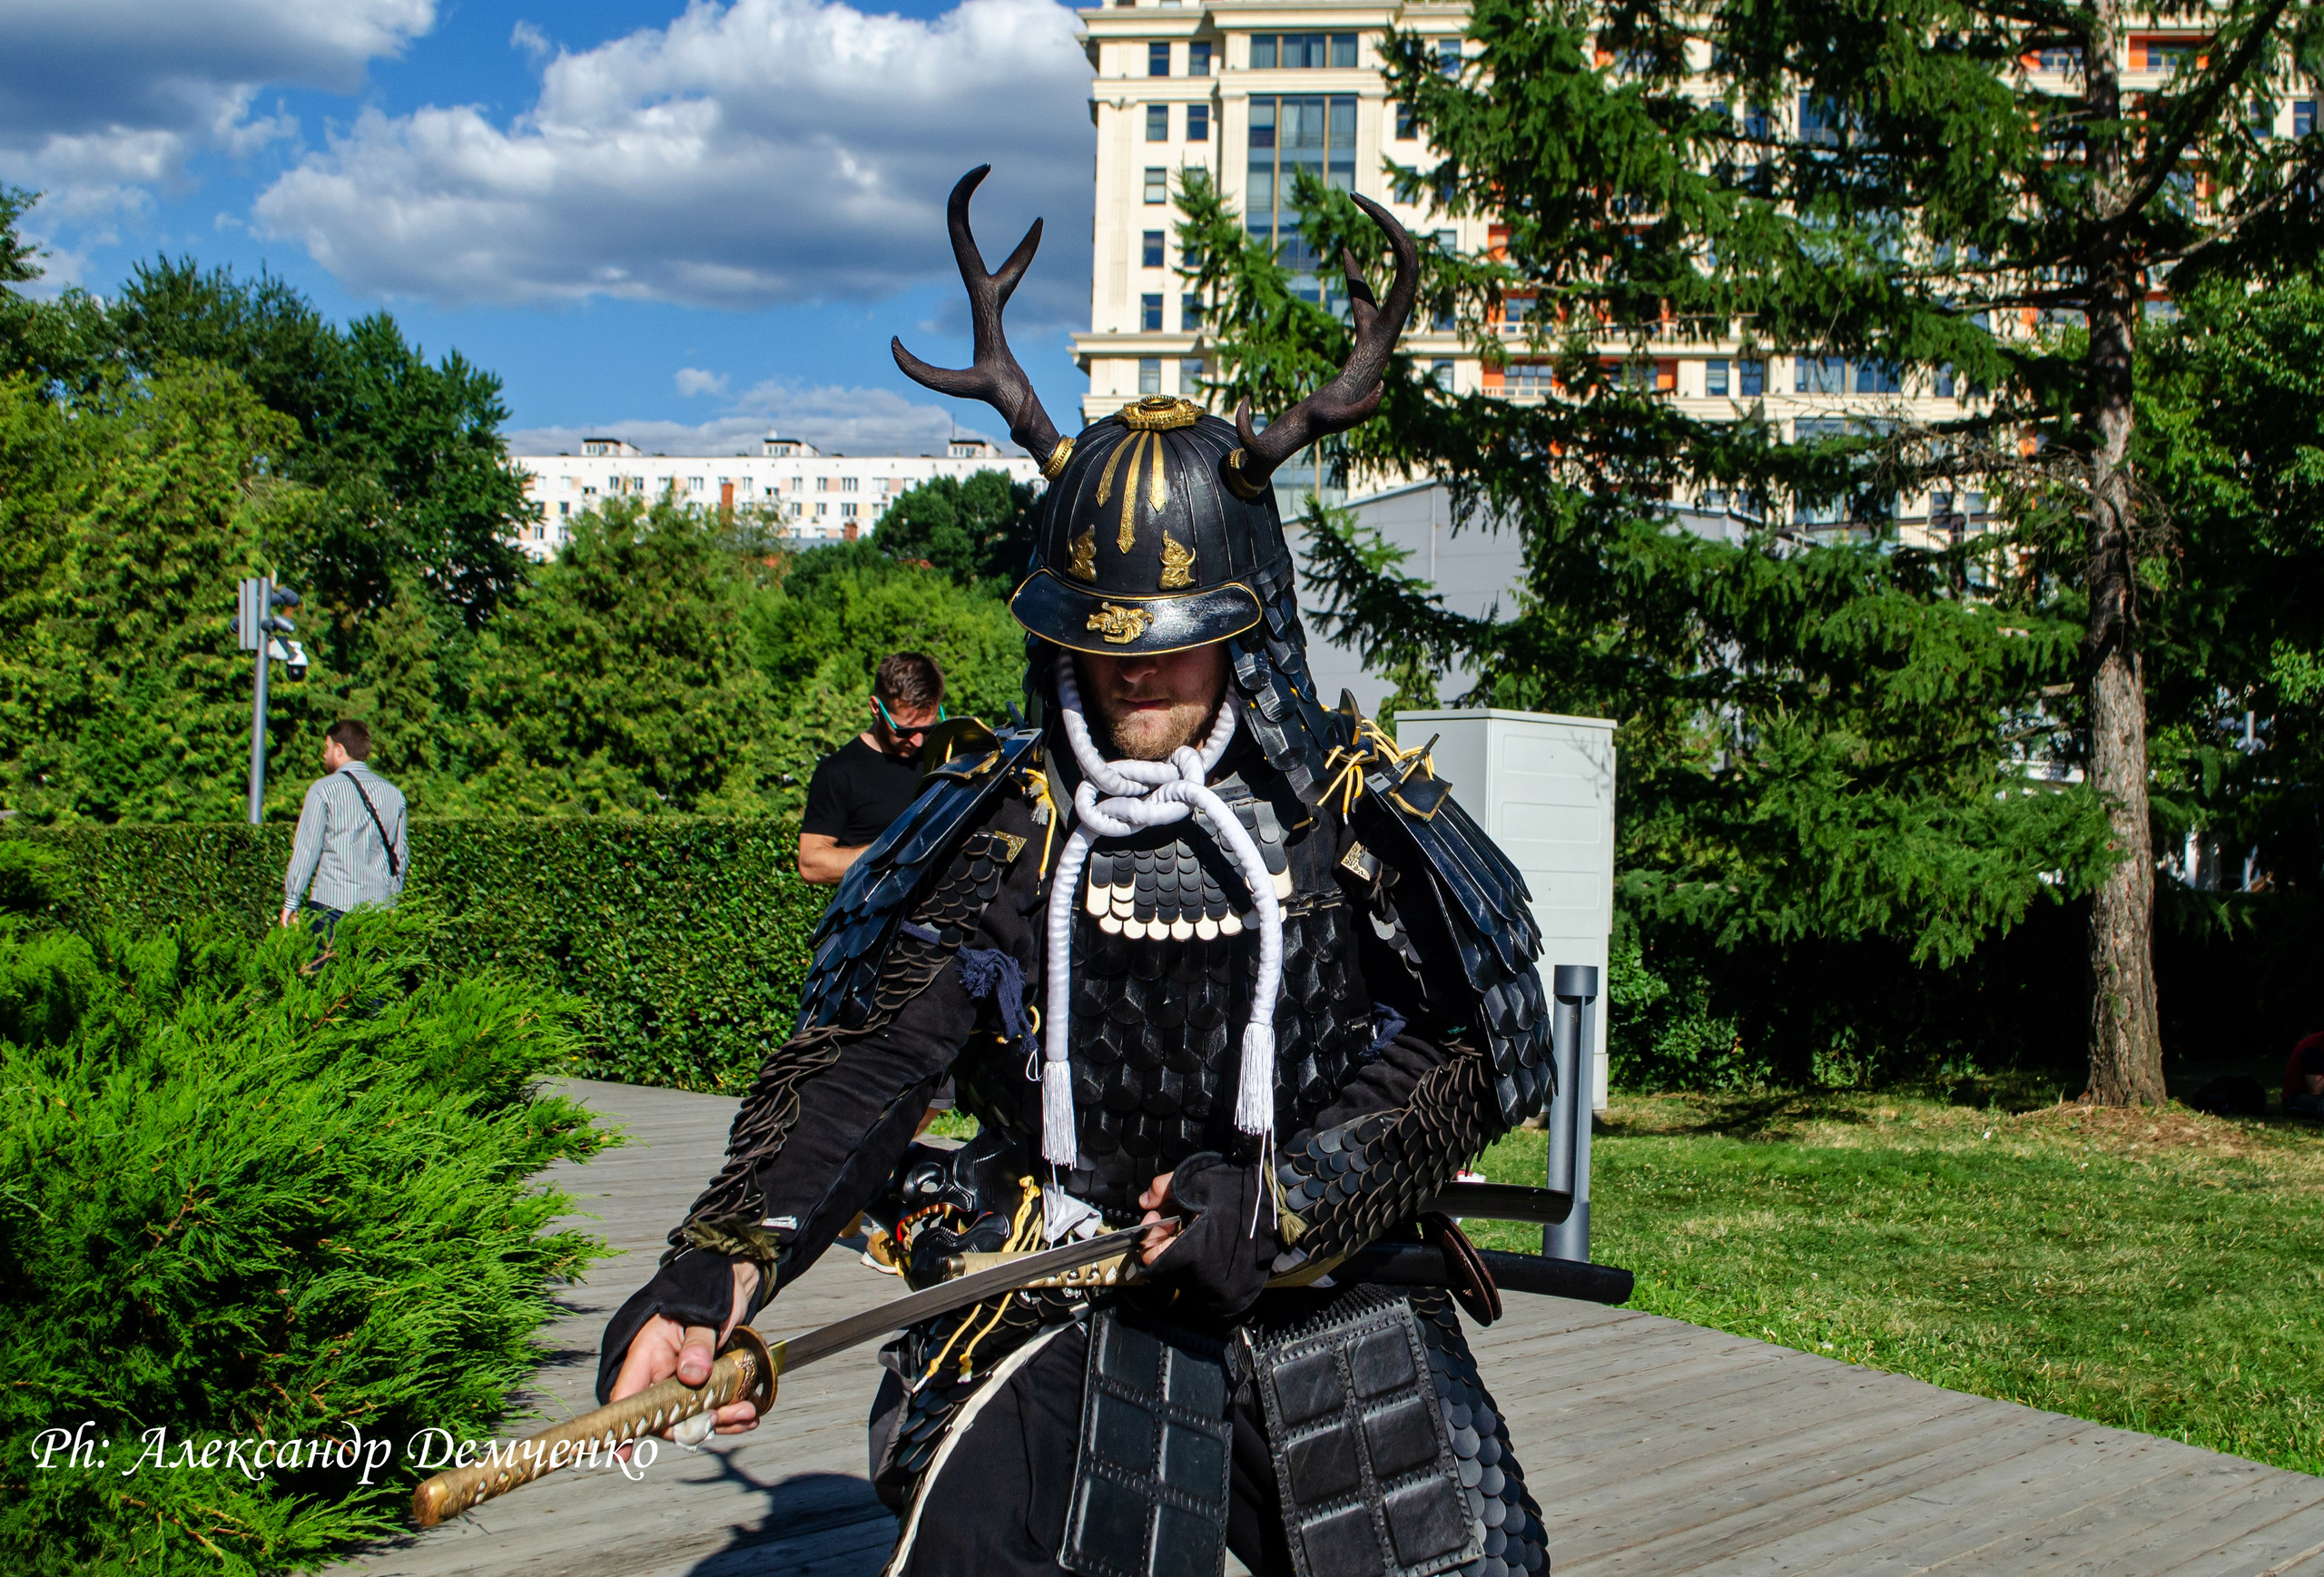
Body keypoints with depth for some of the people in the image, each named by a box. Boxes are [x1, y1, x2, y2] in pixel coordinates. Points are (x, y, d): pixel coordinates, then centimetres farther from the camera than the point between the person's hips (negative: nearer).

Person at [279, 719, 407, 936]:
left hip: (333, 903, -4)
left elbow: (306, 850, -2)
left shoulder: (324, 790, -2)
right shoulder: (393, 794, 12)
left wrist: (291, 902, 5)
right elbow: (401, 855, 16)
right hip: (380, 907, 4)